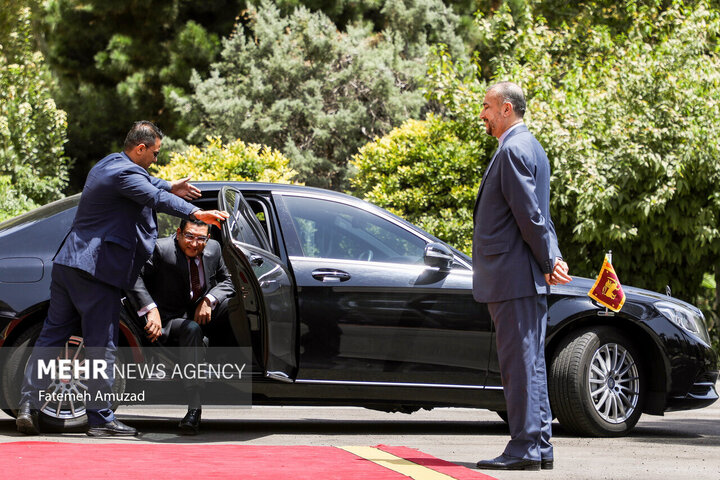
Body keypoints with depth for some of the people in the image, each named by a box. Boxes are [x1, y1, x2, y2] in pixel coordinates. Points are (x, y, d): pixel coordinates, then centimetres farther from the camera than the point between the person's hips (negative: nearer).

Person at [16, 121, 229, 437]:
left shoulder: (108, 165, 19)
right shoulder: (125, 172, -13)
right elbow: (154, 198, -31)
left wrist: (169, 187, 42)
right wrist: (195, 213, -41)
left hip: (67, 264, 10)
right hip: (96, 269, -10)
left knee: (51, 335, 10)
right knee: (101, 346, -3)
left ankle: (28, 404, 6)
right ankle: (100, 419, 1)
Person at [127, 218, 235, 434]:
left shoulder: (214, 249, 2)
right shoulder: (161, 250, -15)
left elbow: (227, 281, 9)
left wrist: (209, 300, -13)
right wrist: (151, 309, -34)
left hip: (203, 314, 6)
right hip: (169, 321, -6)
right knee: (192, 329, -39)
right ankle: (194, 408, -44)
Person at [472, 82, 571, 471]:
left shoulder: (514, 150, -14)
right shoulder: (527, 147, 20)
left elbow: (530, 214, -18)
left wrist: (548, 263, -12)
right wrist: (552, 259, 10)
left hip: (513, 278, -10)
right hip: (518, 279, 10)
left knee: (521, 363, -8)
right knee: (528, 363, 12)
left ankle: (525, 449, -6)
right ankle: (538, 446, 17)